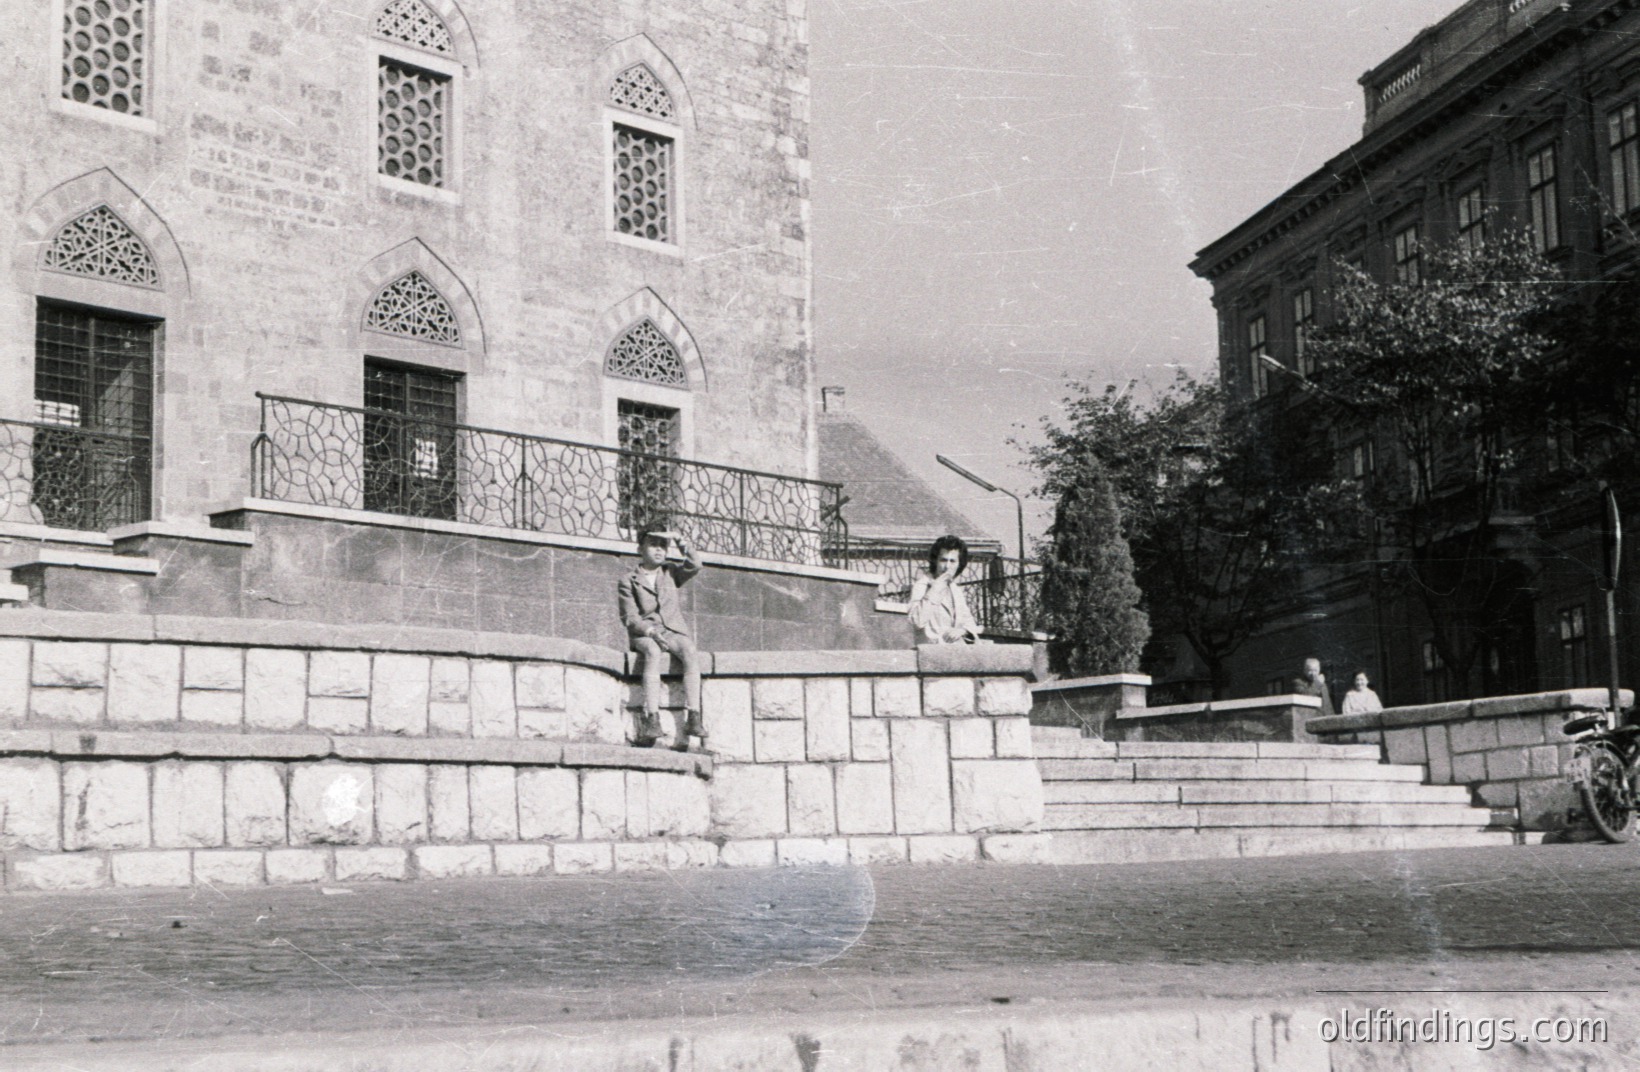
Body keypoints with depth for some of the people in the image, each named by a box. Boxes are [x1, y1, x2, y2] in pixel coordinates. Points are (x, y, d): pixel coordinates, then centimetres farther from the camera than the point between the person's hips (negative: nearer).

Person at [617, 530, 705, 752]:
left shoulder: (670, 572, 18)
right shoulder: (628, 582, 5)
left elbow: (694, 566, 0)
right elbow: (629, 617, -3)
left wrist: (683, 545, -11)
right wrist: (650, 631, -19)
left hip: (674, 630, 3)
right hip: (643, 633, -3)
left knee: (689, 651, -31)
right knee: (653, 651, -38)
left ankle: (693, 717, -41)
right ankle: (652, 719, -48)